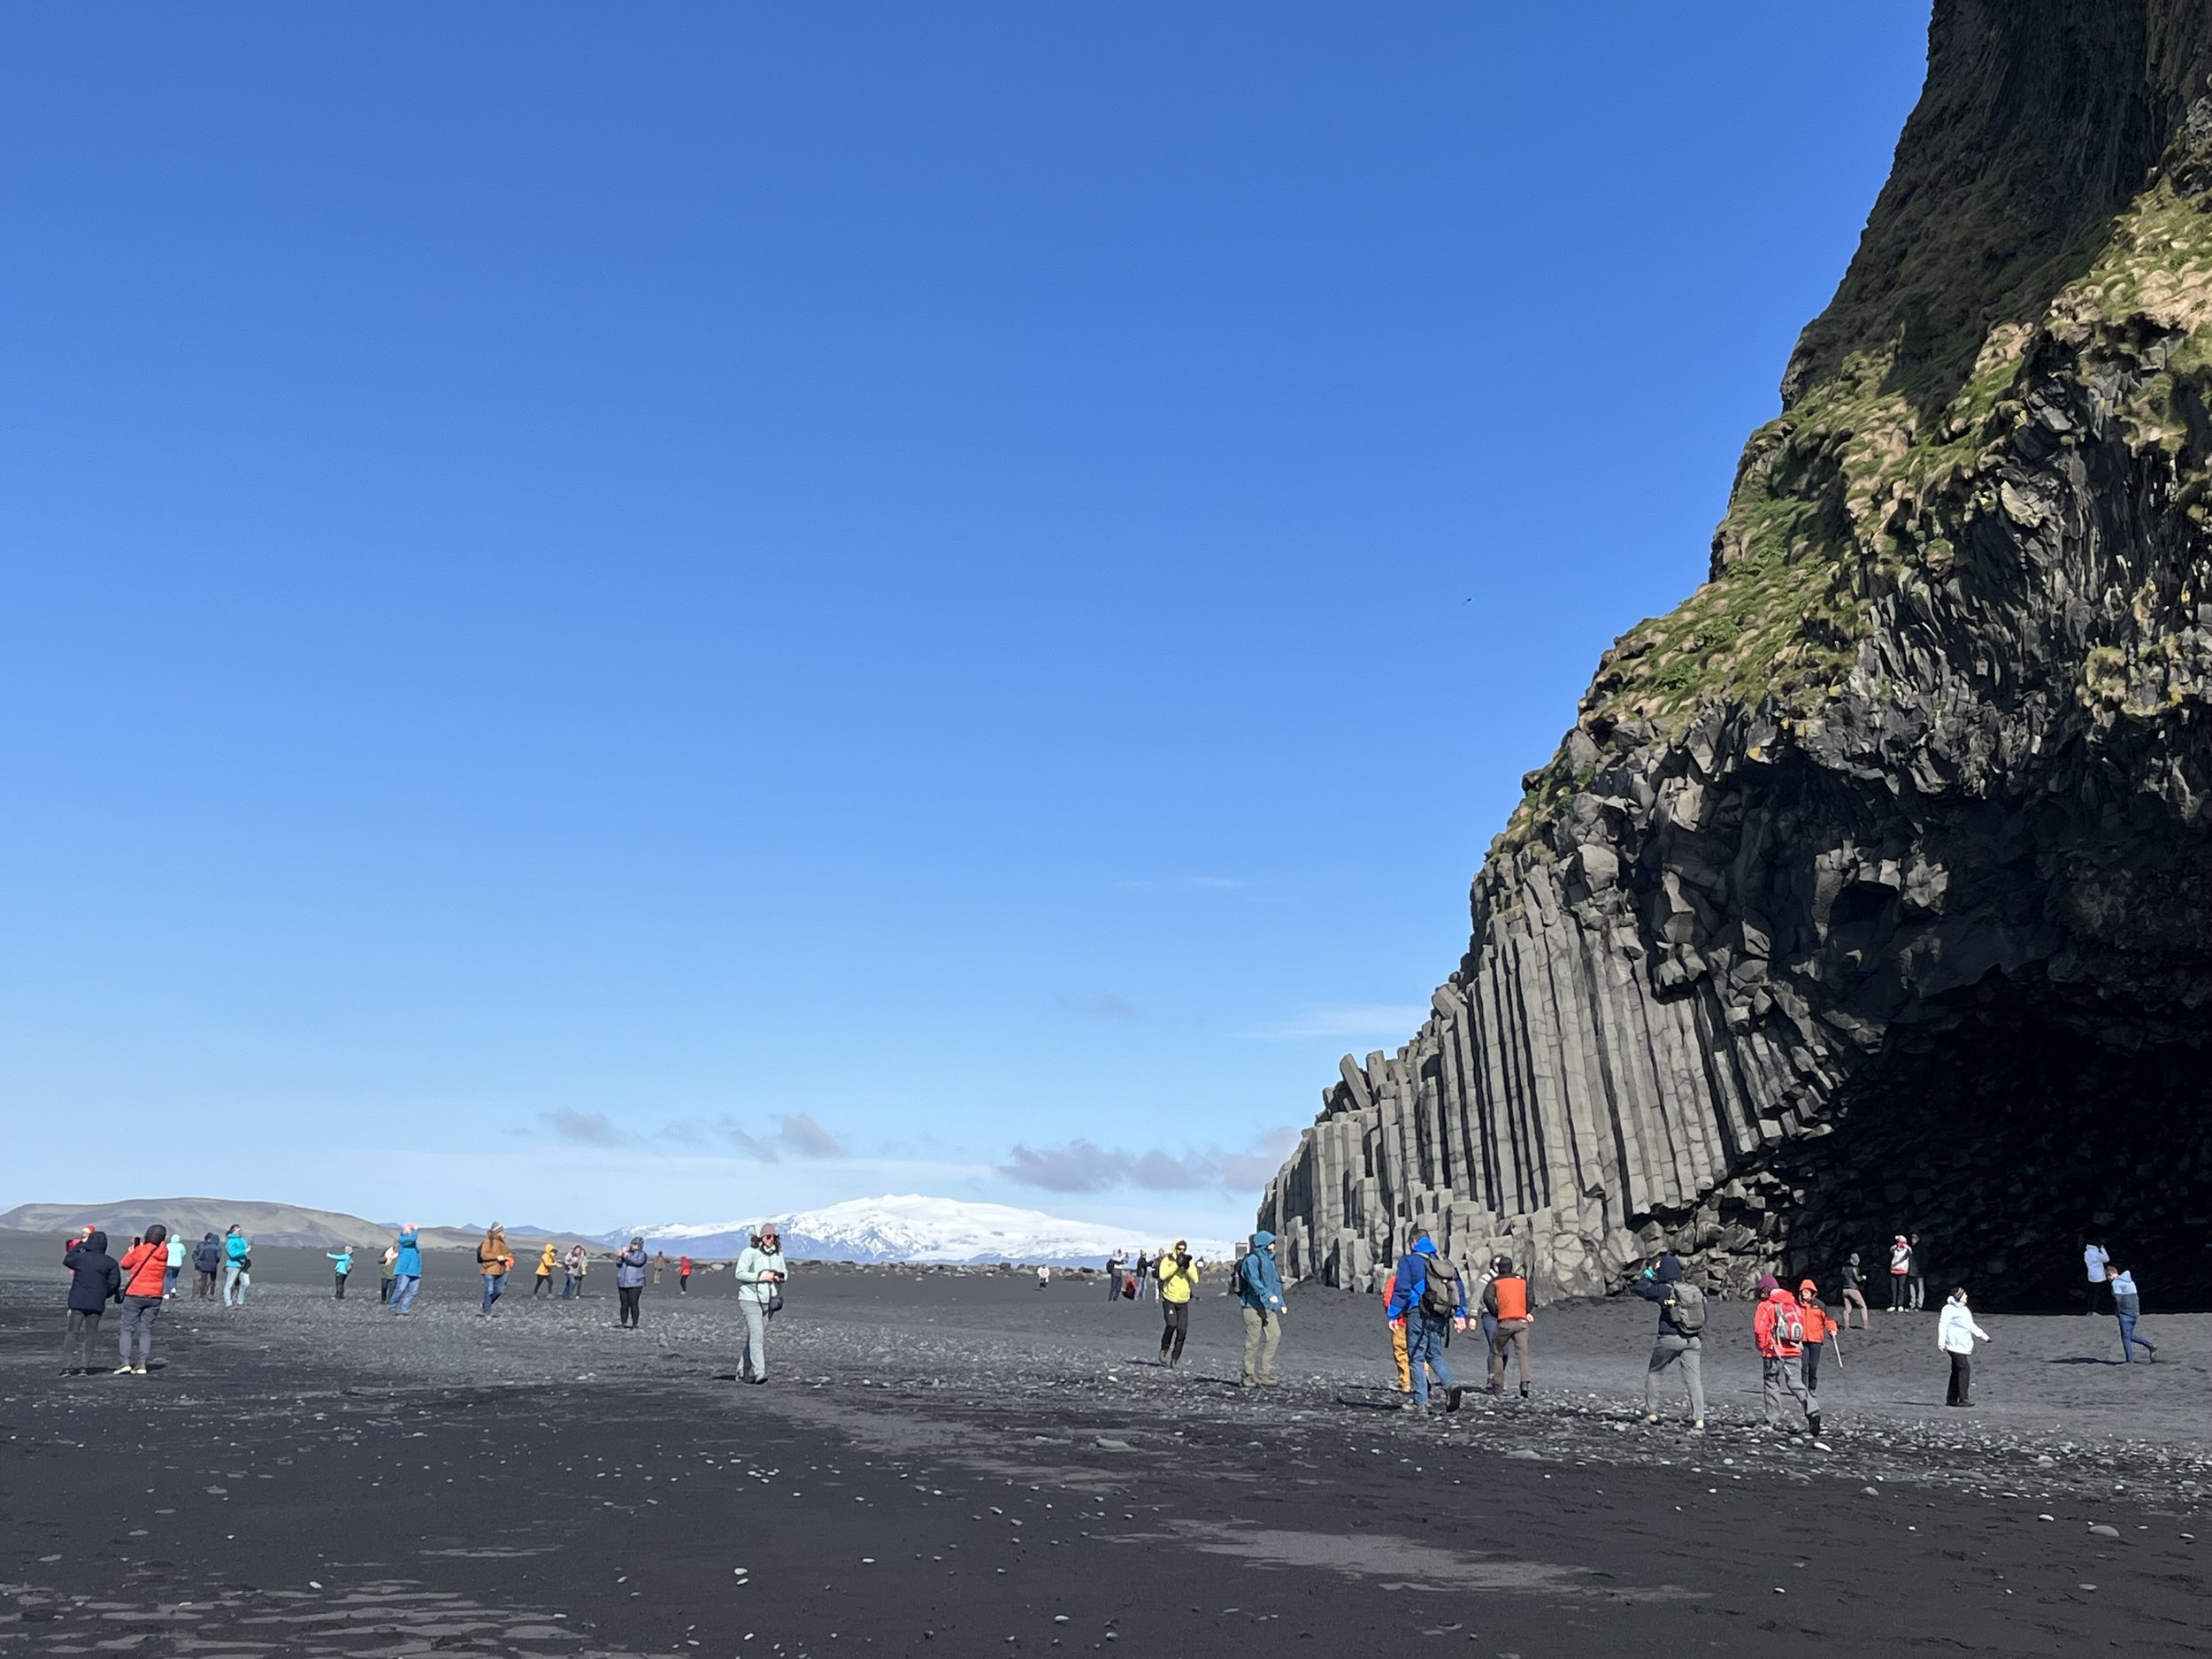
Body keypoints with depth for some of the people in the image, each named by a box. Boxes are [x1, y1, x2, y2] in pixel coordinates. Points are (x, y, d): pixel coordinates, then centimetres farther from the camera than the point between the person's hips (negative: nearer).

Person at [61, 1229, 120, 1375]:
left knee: (72, 1333, 6)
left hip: (78, 1302, 0)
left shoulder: (80, 1257, -5)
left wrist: (79, 1244, 24)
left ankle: (66, 1366, 0)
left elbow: (66, 1260, 19)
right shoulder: (110, 1262, -2)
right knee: (90, 1334, 9)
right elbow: (114, 1283, 0)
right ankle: (84, 1365, 3)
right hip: (97, 1304, 0)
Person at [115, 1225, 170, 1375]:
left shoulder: (140, 1251, -12)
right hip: (155, 1296, 4)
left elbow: (124, 1264, 1)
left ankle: (125, 1361, -6)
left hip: (135, 1295, -4)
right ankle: (142, 1363, 3)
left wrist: (130, 1251, 15)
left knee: (127, 1328, 4)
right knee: (146, 1329, 8)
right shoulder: (164, 1253, 1)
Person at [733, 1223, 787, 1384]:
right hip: (750, 1299, -6)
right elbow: (739, 1273, -13)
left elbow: (785, 1272, 22)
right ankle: (759, 1372, -22)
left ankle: (743, 1372, 20)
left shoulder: (778, 1254, 10)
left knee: (754, 1336, 10)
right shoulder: (750, 1252, -9)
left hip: (767, 1301, 6)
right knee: (757, 1334, -17)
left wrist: (780, 1276, -2)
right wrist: (761, 1276, -18)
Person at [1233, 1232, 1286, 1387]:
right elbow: (1254, 1281, -22)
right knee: (1253, 1341, -5)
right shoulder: (1252, 1259, -9)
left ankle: (1264, 1374, 5)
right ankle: (1248, 1376, 3)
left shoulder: (1269, 1260, 20)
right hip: (1254, 1306, -9)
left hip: (1268, 1307, 9)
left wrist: (1281, 1303, 19)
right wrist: (1268, 1295, -33)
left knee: (1275, 1336, -1)